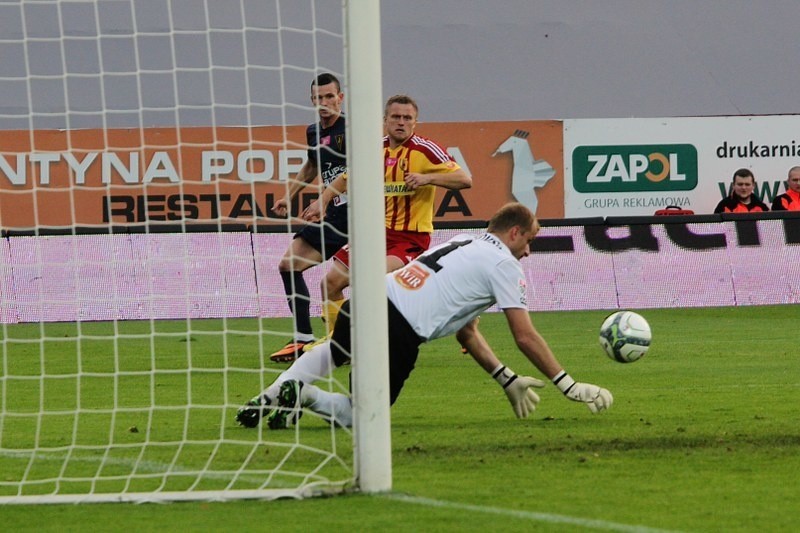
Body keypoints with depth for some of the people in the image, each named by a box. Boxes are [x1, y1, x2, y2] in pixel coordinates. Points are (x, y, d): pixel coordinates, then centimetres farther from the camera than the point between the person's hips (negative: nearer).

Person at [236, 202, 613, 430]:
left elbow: (466, 333, 31)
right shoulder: (504, 265, 4)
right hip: (398, 332, -8)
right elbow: (525, 337, -1)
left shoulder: (464, 244, 28)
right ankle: (305, 396, -20)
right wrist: (570, 387, 5)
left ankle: (272, 396, 16)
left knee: (331, 354, 39)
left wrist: (508, 380, 30)